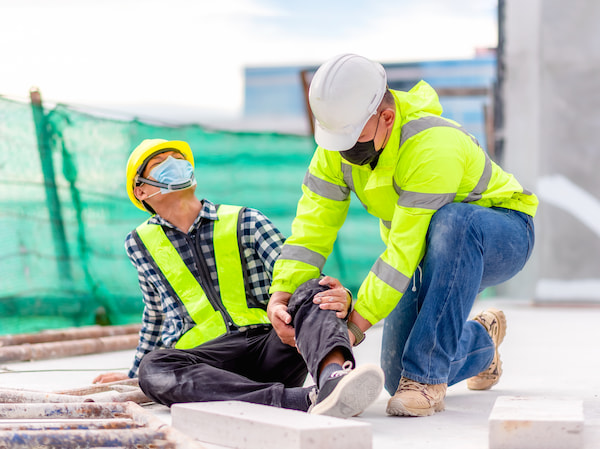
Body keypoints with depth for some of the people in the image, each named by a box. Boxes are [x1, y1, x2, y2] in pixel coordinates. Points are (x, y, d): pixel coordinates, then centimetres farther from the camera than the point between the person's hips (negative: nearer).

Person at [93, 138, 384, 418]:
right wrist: (134, 373, 43)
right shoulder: (140, 244, 20)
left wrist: (341, 300, -20)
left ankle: (334, 376, -61)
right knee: (153, 368, -34)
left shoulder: (246, 222, 14)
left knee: (314, 291, -26)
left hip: (271, 346, 1)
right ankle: (303, 400, -52)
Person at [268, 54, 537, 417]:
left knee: (452, 223, -43)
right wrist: (282, 291, -32)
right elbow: (314, 224, -15)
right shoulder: (338, 146, -14)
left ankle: (427, 377, -34)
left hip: (503, 236, -6)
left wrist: (357, 323, -40)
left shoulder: (432, 146, -36)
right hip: (434, 255, 7)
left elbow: (406, 250, -38)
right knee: (399, 380, -5)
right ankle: (481, 346, 29)